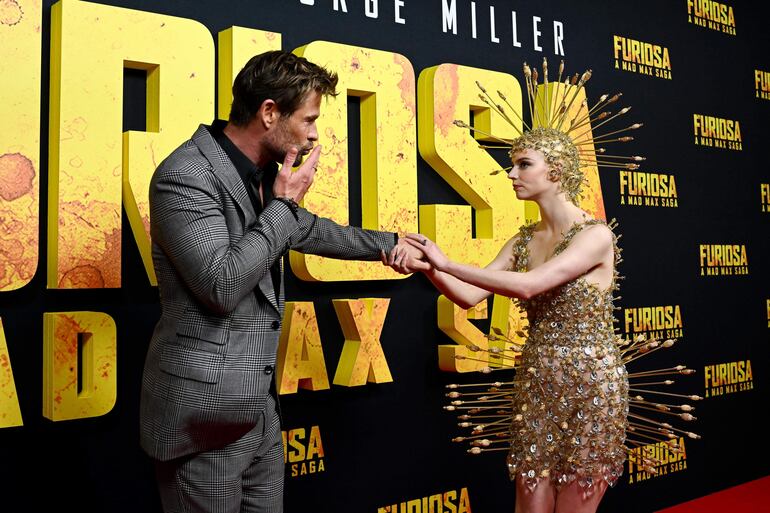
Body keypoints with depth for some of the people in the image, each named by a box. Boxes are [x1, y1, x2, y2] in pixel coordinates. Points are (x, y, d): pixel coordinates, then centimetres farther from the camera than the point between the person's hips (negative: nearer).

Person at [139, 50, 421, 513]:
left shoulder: (262, 173, 6)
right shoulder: (185, 176, -18)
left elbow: (305, 230, 24)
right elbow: (223, 285, -24)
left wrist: (385, 244, 32)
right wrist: (284, 203, -15)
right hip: (206, 416, -8)